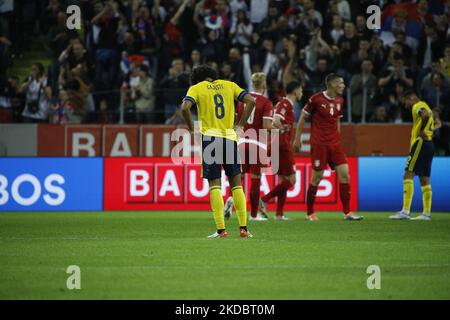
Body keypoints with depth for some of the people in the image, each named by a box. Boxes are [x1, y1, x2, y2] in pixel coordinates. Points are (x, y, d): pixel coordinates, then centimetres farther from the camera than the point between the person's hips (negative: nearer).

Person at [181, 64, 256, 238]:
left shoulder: (196, 88, 5)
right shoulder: (229, 85, 14)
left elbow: (185, 107, -13)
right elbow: (251, 101, 3)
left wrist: (192, 128, -1)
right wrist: (240, 125, 6)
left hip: (210, 137, -2)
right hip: (230, 138, 2)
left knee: (215, 186, -1)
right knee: (236, 184, 7)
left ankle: (221, 229, -7)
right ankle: (243, 228, 3)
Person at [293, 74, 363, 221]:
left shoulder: (339, 101, 10)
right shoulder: (316, 99, -7)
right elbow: (303, 118, 0)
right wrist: (297, 138, 0)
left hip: (334, 143, 6)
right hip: (319, 144, -5)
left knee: (344, 174, -5)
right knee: (317, 177, -3)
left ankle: (347, 212, -2)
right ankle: (310, 213, 10)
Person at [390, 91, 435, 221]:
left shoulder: (418, 106, -6)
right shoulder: (424, 107, 25)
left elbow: (426, 114, -27)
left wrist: (421, 131, -18)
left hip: (421, 143, -10)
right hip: (429, 144, 10)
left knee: (408, 175, -13)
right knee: (424, 179, 11)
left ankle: (405, 211, -22)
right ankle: (427, 213, 11)